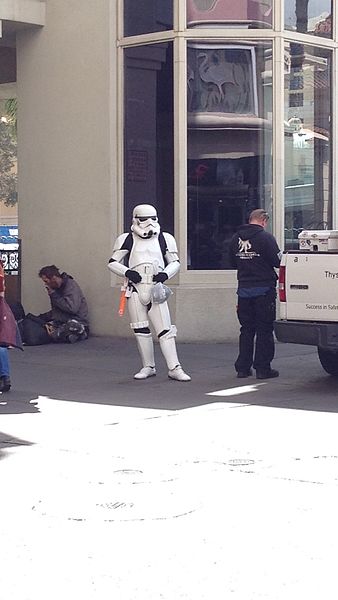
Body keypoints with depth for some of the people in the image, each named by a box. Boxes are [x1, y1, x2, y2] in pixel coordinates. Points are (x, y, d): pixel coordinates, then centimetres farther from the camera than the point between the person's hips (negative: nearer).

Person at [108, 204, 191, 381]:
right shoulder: (127, 240, 5)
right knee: (141, 330, 4)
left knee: (165, 329, -6)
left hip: (156, 290, 0)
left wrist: (165, 274, -6)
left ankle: (174, 368, -5)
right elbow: (112, 262, 8)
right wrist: (127, 272, -10)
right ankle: (148, 367, 16)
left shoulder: (164, 239, 8)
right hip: (135, 289, 0)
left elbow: (175, 262, 15)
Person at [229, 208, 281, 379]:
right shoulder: (265, 237, -12)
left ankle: (243, 367, 13)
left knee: (246, 329, 12)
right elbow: (277, 262, -12)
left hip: (244, 289, 5)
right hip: (264, 289, -5)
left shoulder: (236, 238, 5)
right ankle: (263, 368, 1)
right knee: (264, 330, 1)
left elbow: (232, 263, 12)